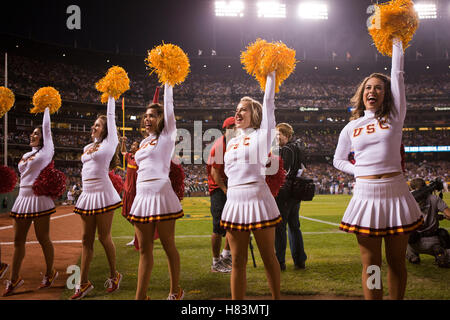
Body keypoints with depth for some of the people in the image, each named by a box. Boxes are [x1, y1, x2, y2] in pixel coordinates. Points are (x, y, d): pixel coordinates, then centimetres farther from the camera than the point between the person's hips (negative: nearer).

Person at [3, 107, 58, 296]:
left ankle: (50, 273, 15)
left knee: (43, 239, 0)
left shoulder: (46, 151, 2)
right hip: (22, 199, 6)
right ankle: (14, 280, 14)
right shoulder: (26, 155, 19)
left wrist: (47, 108, 14)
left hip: (39, 199, -6)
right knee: (18, 241, 7)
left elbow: (47, 127, 5)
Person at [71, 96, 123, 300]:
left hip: (103, 193, -7)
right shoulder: (87, 148, 19)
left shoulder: (109, 142, 1)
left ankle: (114, 275, 17)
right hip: (87, 194, 7)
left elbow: (111, 117, 3)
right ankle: (84, 283, 11)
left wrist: (111, 97, 11)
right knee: (87, 239, 7)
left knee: (104, 237, -1)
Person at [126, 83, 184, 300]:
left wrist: (168, 84, -1)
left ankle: (176, 291, 16)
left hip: (161, 195, -6)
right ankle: (140, 296, 13)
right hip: (142, 196, 7)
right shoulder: (144, 142, 20)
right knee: (144, 249, 8)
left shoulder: (167, 136, 2)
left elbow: (168, 107, -4)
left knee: (168, 246, 2)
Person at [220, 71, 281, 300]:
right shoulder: (231, 142, 16)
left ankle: (277, 297, 22)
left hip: (258, 200, -5)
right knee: (238, 262, 7)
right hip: (234, 202, 5)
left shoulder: (261, 135, 0)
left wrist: (271, 74, 1)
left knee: (269, 258, 6)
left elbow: (269, 103, -3)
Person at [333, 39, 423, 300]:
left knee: (397, 261, 8)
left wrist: (397, 42, 6)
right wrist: (359, 171, 4)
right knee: (371, 264, 4)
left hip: (396, 192, -1)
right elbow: (338, 160, 21)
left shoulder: (394, 118, 6)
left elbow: (398, 76, 3)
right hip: (365, 194, 1)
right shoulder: (351, 128, 10)